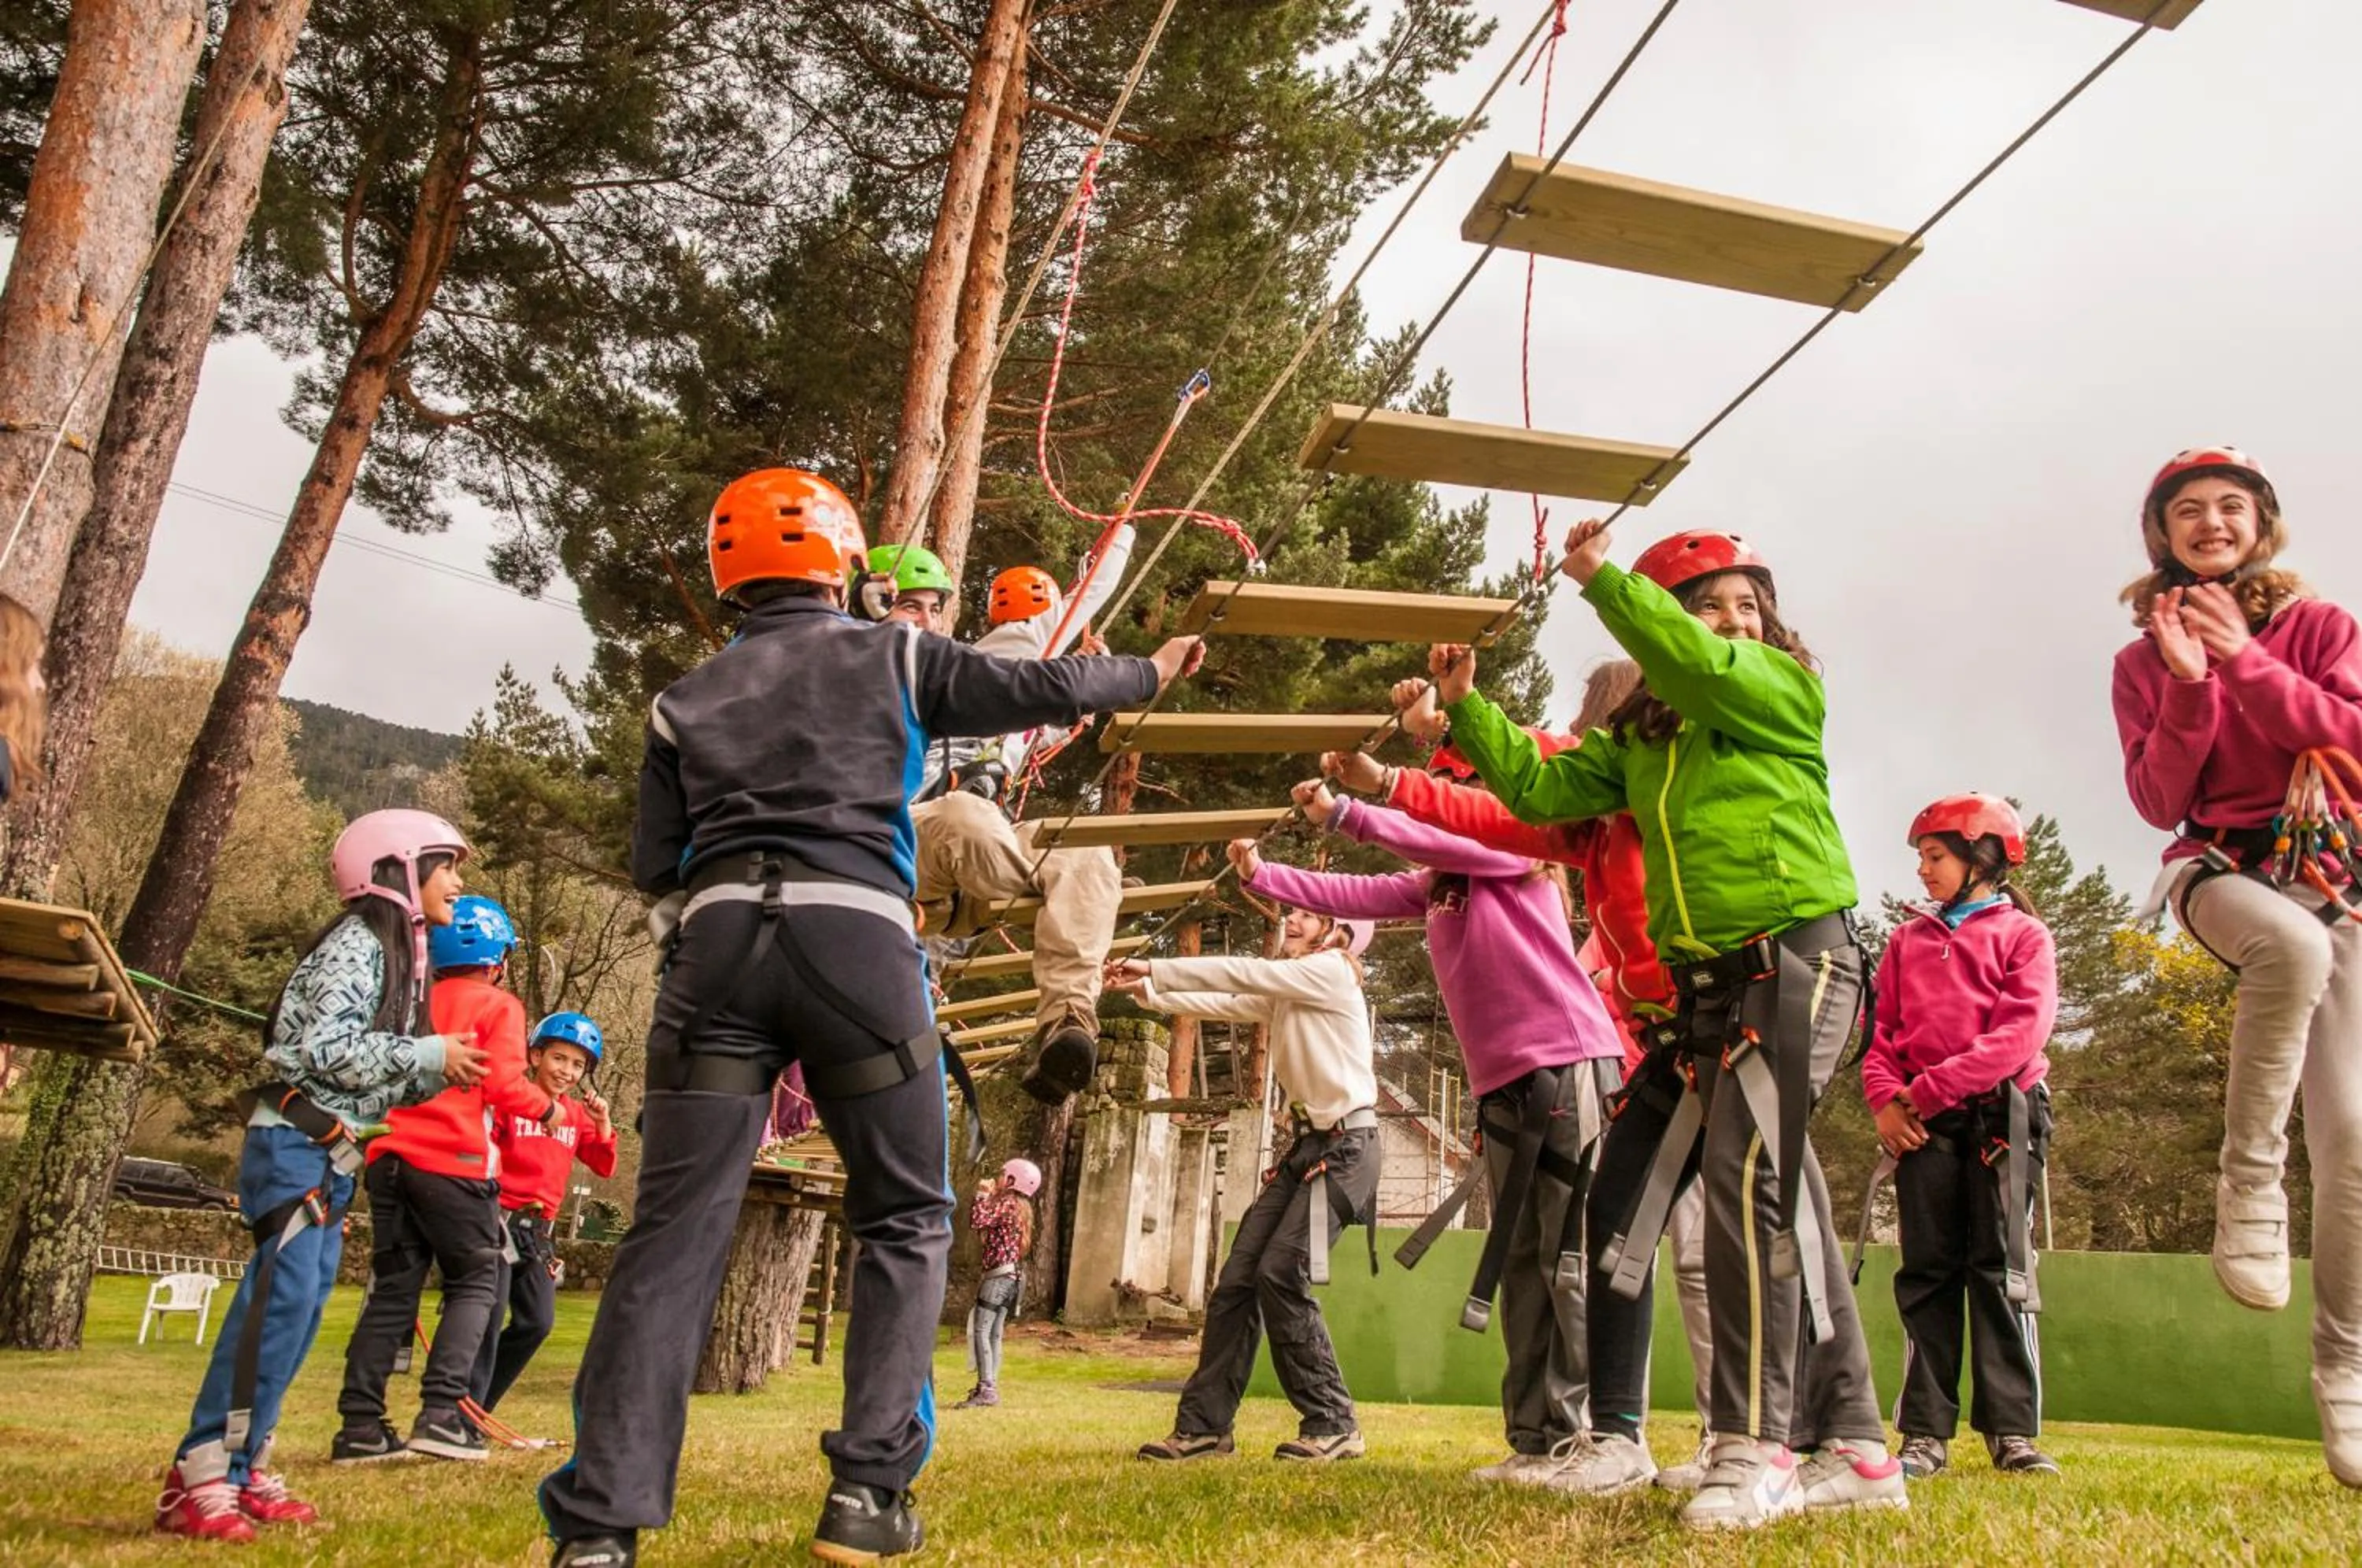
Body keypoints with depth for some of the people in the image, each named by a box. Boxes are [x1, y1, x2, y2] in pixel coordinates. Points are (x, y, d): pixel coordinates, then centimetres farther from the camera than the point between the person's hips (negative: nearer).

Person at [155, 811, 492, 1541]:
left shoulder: (398, 951, 18)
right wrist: (428, 1053, -18)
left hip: (332, 1153, 10)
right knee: (281, 1298, -16)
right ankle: (199, 1479, -14)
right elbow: (328, 1049, -22)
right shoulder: (357, 942, -11)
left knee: (298, 1306, 9)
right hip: (295, 1143, -10)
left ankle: (240, 1468, 15)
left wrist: (440, 1074, 3)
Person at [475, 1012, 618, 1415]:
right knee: (490, 1317, -6)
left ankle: (477, 1407, 20)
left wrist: (602, 1123, -3)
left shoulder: (578, 1117, 11)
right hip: (500, 1219, -6)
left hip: (539, 1231, 7)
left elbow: (604, 1167, 9)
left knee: (538, 1321, 6)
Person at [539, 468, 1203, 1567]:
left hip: (718, 941, 2)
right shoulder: (893, 659, 14)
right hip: (857, 938, -2)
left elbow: (653, 867, 16)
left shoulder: (687, 700, 19)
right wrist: (1148, 674, 34)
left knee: (675, 1229, 0)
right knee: (905, 1220, 10)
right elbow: (1040, 690, 16)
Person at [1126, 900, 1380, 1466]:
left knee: (1281, 1276, -18)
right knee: (1236, 1279, 1)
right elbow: (1225, 1001, 15)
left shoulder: (1333, 972, -7)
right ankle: (1203, 1425, 4)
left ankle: (1333, 1425, -6)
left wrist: (1154, 968, -8)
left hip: (1347, 1146, -9)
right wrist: (1149, 990, 3)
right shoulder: (1282, 994, 19)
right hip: (1307, 1146, 9)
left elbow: (1240, 973, -11)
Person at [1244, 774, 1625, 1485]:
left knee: (1572, 1261, -9)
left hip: (1570, 1066, -8)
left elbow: (1441, 838, -18)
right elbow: (1352, 896, 15)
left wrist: (1343, 812, -18)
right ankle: (1533, 1440, 13)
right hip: (1502, 1085, 8)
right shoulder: (1433, 886, 18)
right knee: (1520, 1266, 8)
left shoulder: (1517, 849, -1)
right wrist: (1262, 875, 11)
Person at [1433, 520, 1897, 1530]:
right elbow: (1541, 788, 12)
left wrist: (1601, 575, -14)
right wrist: (1466, 708, 5)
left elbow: (1698, 666, -20)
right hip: (1705, 983, 8)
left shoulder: (1783, 690, -1)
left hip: (1797, 960, -7)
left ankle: (1757, 1450, -11)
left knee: (1748, 1178, -20)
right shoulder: (1639, 741, 16)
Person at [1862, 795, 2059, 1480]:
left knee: (2001, 1266, -5)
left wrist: (1929, 1089, -13)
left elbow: (2022, 1031, -7)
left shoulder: (2023, 934, 6)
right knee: (1927, 1270, 2)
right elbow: (1884, 1032, 14)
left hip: (2000, 1112, -3)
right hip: (1922, 1121, 4)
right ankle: (1926, 1433, 3)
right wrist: (1886, 1100, -5)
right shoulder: (1907, 940, 20)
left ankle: (2013, 1430, 0)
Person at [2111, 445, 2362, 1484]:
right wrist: (2189, 686, -14)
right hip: (2221, 868, -1)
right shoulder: (2144, 661, 9)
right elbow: (2157, 802, -2)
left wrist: (2248, 665, -15)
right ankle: (2250, 1179, -25)